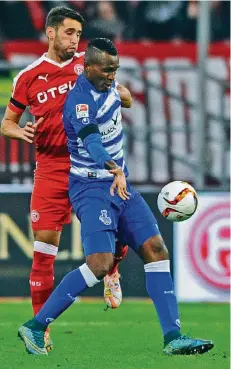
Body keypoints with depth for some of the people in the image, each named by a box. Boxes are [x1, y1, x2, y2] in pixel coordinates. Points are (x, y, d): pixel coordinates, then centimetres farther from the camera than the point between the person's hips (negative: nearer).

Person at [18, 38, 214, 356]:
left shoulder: (108, 84, 5)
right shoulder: (80, 100, -22)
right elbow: (92, 143, -39)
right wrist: (115, 170, -57)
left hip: (120, 186, 9)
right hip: (92, 189, -9)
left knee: (156, 251, -1)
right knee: (101, 263, -22)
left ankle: (173, 337, -1)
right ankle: (35, 327, -14)